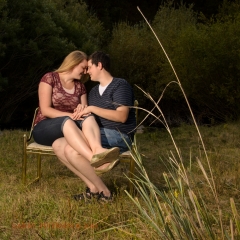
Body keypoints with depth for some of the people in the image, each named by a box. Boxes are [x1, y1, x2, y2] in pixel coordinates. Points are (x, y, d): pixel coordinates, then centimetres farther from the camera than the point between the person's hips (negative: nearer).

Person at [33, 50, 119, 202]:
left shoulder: (80, 87, 15)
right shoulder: (50, 78, -3)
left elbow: (86, 112, 7)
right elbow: (45, 110, -12)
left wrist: (82, 109, -18)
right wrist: (71, 115, -24)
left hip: (68, 132, 5)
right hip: (44, 129, -4)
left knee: (88, 118, -30)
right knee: (67, 121, -40)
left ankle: (98, 151, -60)